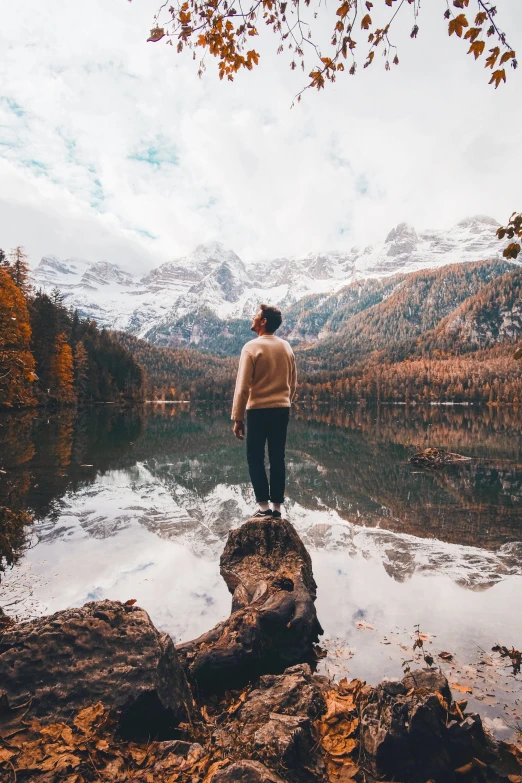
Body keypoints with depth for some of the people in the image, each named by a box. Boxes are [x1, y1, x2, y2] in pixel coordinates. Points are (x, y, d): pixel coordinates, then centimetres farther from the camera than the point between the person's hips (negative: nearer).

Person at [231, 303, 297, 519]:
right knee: (277, 458, 10)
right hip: (282, 409, 5)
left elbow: (243, 386, -12)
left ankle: (264, 507, 4)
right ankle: (277, 508, 16)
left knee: (255, 458, 6)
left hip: (258, 410, -5)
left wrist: (238, 418, -9)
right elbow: (293, 383, 12)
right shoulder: (286, 347, 8)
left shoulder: (252, 347, -9)